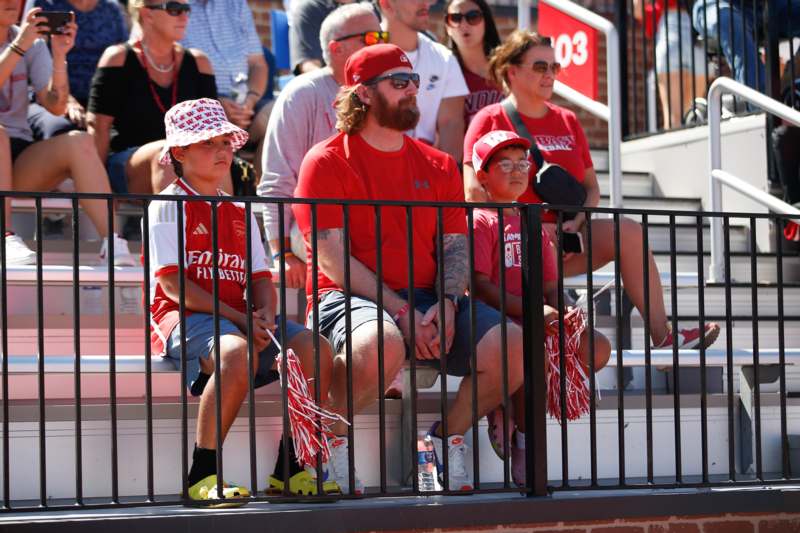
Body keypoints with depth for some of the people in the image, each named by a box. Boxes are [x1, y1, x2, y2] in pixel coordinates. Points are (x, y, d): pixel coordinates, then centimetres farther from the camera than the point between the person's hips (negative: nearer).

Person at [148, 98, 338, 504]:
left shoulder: (241, 214, 23)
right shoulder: (167, 207, 2)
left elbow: (260, 277, 16)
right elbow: (173, 284, -8)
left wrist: (265, 314, -9)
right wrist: (237, 318, -15)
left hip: (239, 318, 7)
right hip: (184, 318, -7)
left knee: (315, 348, -18)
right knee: (238, 352, -39)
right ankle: (202, 475, -31)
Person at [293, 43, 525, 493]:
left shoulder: (438, 165, 17)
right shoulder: (327, 162, 0)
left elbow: (456, 245, 10)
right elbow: (333, 259, -8)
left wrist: (446, 304, -12)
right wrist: (401, 311, -17)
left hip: (428, 299, 5)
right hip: (352, 298, -5)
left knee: (514, 347, -19)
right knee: (381, 345, -41)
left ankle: (449, 437, 6)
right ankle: (330, 439, -13)